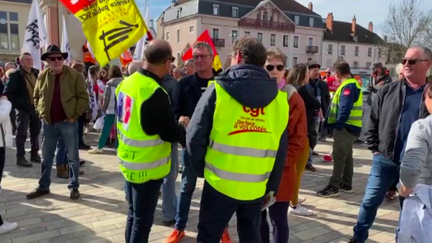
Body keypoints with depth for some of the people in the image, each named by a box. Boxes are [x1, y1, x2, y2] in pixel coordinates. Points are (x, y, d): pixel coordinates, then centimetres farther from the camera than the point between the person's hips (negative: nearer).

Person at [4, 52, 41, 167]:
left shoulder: (36, 73, 6)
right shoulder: (16, 75, -9)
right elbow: (8, 93, -10)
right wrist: (19, 104, -13)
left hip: (35, 107, 6)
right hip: (23, 108, -5)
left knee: (35, 132, 12)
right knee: (22, 133, -2)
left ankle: (34, 154, 23)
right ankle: (20, 157, 4)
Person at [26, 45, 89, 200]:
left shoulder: (74, 75, -7)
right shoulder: (42, 76, 5)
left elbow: (83, 97, -7)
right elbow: (37, 97, 16)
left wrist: (74, 115, -12)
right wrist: (41, 113, 5)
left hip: (68, 122, -4)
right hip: (48, 123, 4)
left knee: (73, 157, 5)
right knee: (46, 157, 14)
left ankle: (74, 187, 17)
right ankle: (43, 186, 28)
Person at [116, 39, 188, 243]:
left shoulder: (127, 83, 2)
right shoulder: (155, 93, -26)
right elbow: (170, 134, -19)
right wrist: (182, 125, 2)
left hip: (128, 162, 8)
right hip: (147, 168, -8)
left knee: (133, 215, 22)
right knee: (143, 221, 7)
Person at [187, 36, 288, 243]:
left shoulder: (218, 90, -11)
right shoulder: (278, 99, -1)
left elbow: (195, 137, -9)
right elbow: (281, 151, 3)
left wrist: (201, 169, 9)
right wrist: (272, 187, 13)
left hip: (220, 184, -3)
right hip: (257, 188, 4)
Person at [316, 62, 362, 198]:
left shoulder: (348, 86, -16)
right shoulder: (352, 84, 17)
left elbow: (345, 108, -25)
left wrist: (339, 124, -23)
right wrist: (338, 124, 15)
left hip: (345, 127, -11)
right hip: (349, 127, 11)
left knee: (338, 156, -8)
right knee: (347, 155, 15)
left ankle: (333, 187, -4)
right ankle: (346, 184, 25)